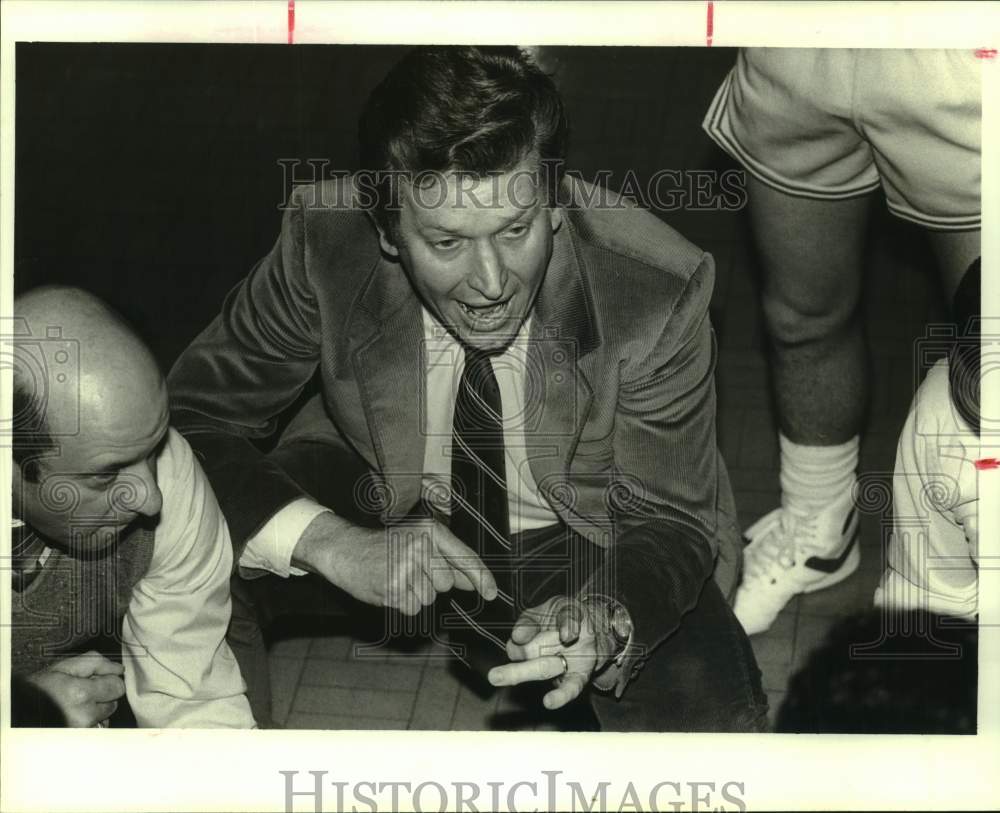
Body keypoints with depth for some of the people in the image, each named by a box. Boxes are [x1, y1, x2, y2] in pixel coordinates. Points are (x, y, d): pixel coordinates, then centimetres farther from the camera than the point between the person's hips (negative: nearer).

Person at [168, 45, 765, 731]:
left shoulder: (658, 289, -29)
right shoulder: (324, 238, -26)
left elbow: (671, 519, -18)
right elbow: (192, 412, -19)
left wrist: (606, 624, -41)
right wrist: (329, 544, -36)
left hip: (584, 534, 0)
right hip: (382, 507, 1)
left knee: (711, 722, -24)